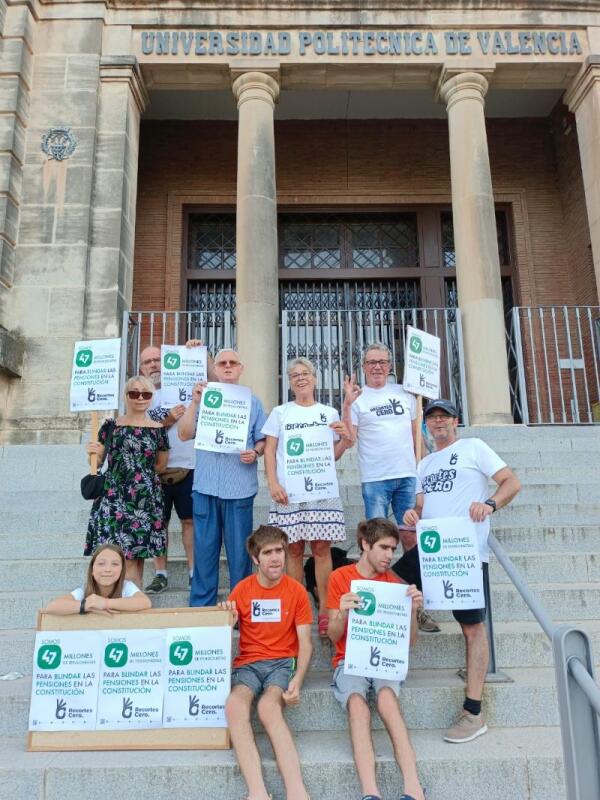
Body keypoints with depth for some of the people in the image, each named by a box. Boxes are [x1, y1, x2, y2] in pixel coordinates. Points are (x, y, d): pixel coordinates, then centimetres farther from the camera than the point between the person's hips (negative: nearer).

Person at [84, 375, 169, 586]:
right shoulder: (111, 425, 5)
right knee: (125, 557, -6)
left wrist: (140, 470, 7)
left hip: (145, 498, 1)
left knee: (138, 553, 3)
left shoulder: (158, 429, 6)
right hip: (115, 497, -1)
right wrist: (94, 453, -10)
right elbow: (97, 462, 10)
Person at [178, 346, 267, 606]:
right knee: (204, 549, 6)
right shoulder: (203, 398, 12)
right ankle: (201, 607, 18)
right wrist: (194, 402, -8)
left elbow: (263, 440, 9)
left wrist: (255, 452, -12)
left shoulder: (253, 402, 10)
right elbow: (185, 434, 2)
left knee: (239, 551, 3)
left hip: (240, 487, -1)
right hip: (206, 486, 1)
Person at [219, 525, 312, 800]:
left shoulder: (297, 591, 0)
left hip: (282, 662, -1)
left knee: (268, 706, -33)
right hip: (248, 663, 2)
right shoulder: (242, 589, 4)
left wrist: (297, 680, -16)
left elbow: (305, 643, 0)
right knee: (234, 706, -31)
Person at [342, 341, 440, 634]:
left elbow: (416, 431, 19)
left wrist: (421, 464, 13)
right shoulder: (357, 397, 3)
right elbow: (349, 438, -7)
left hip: (407, 476, 3)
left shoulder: (404, 392, 13)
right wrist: (347, 404, -15)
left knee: (411, 537, 4)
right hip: (375, 479, -3)